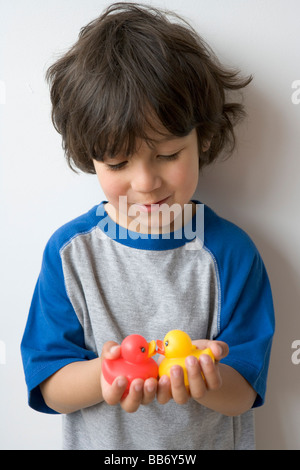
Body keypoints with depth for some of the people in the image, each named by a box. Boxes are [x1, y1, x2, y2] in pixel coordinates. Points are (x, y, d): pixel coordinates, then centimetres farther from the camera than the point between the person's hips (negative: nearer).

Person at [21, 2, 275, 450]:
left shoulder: (230, 251, -18)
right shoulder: (69, 251, -16)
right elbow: (50, 389, -14)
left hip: (210, 441, 0)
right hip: (98, 443, 1)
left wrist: (201, 375, -36)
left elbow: (243, 394, -16)